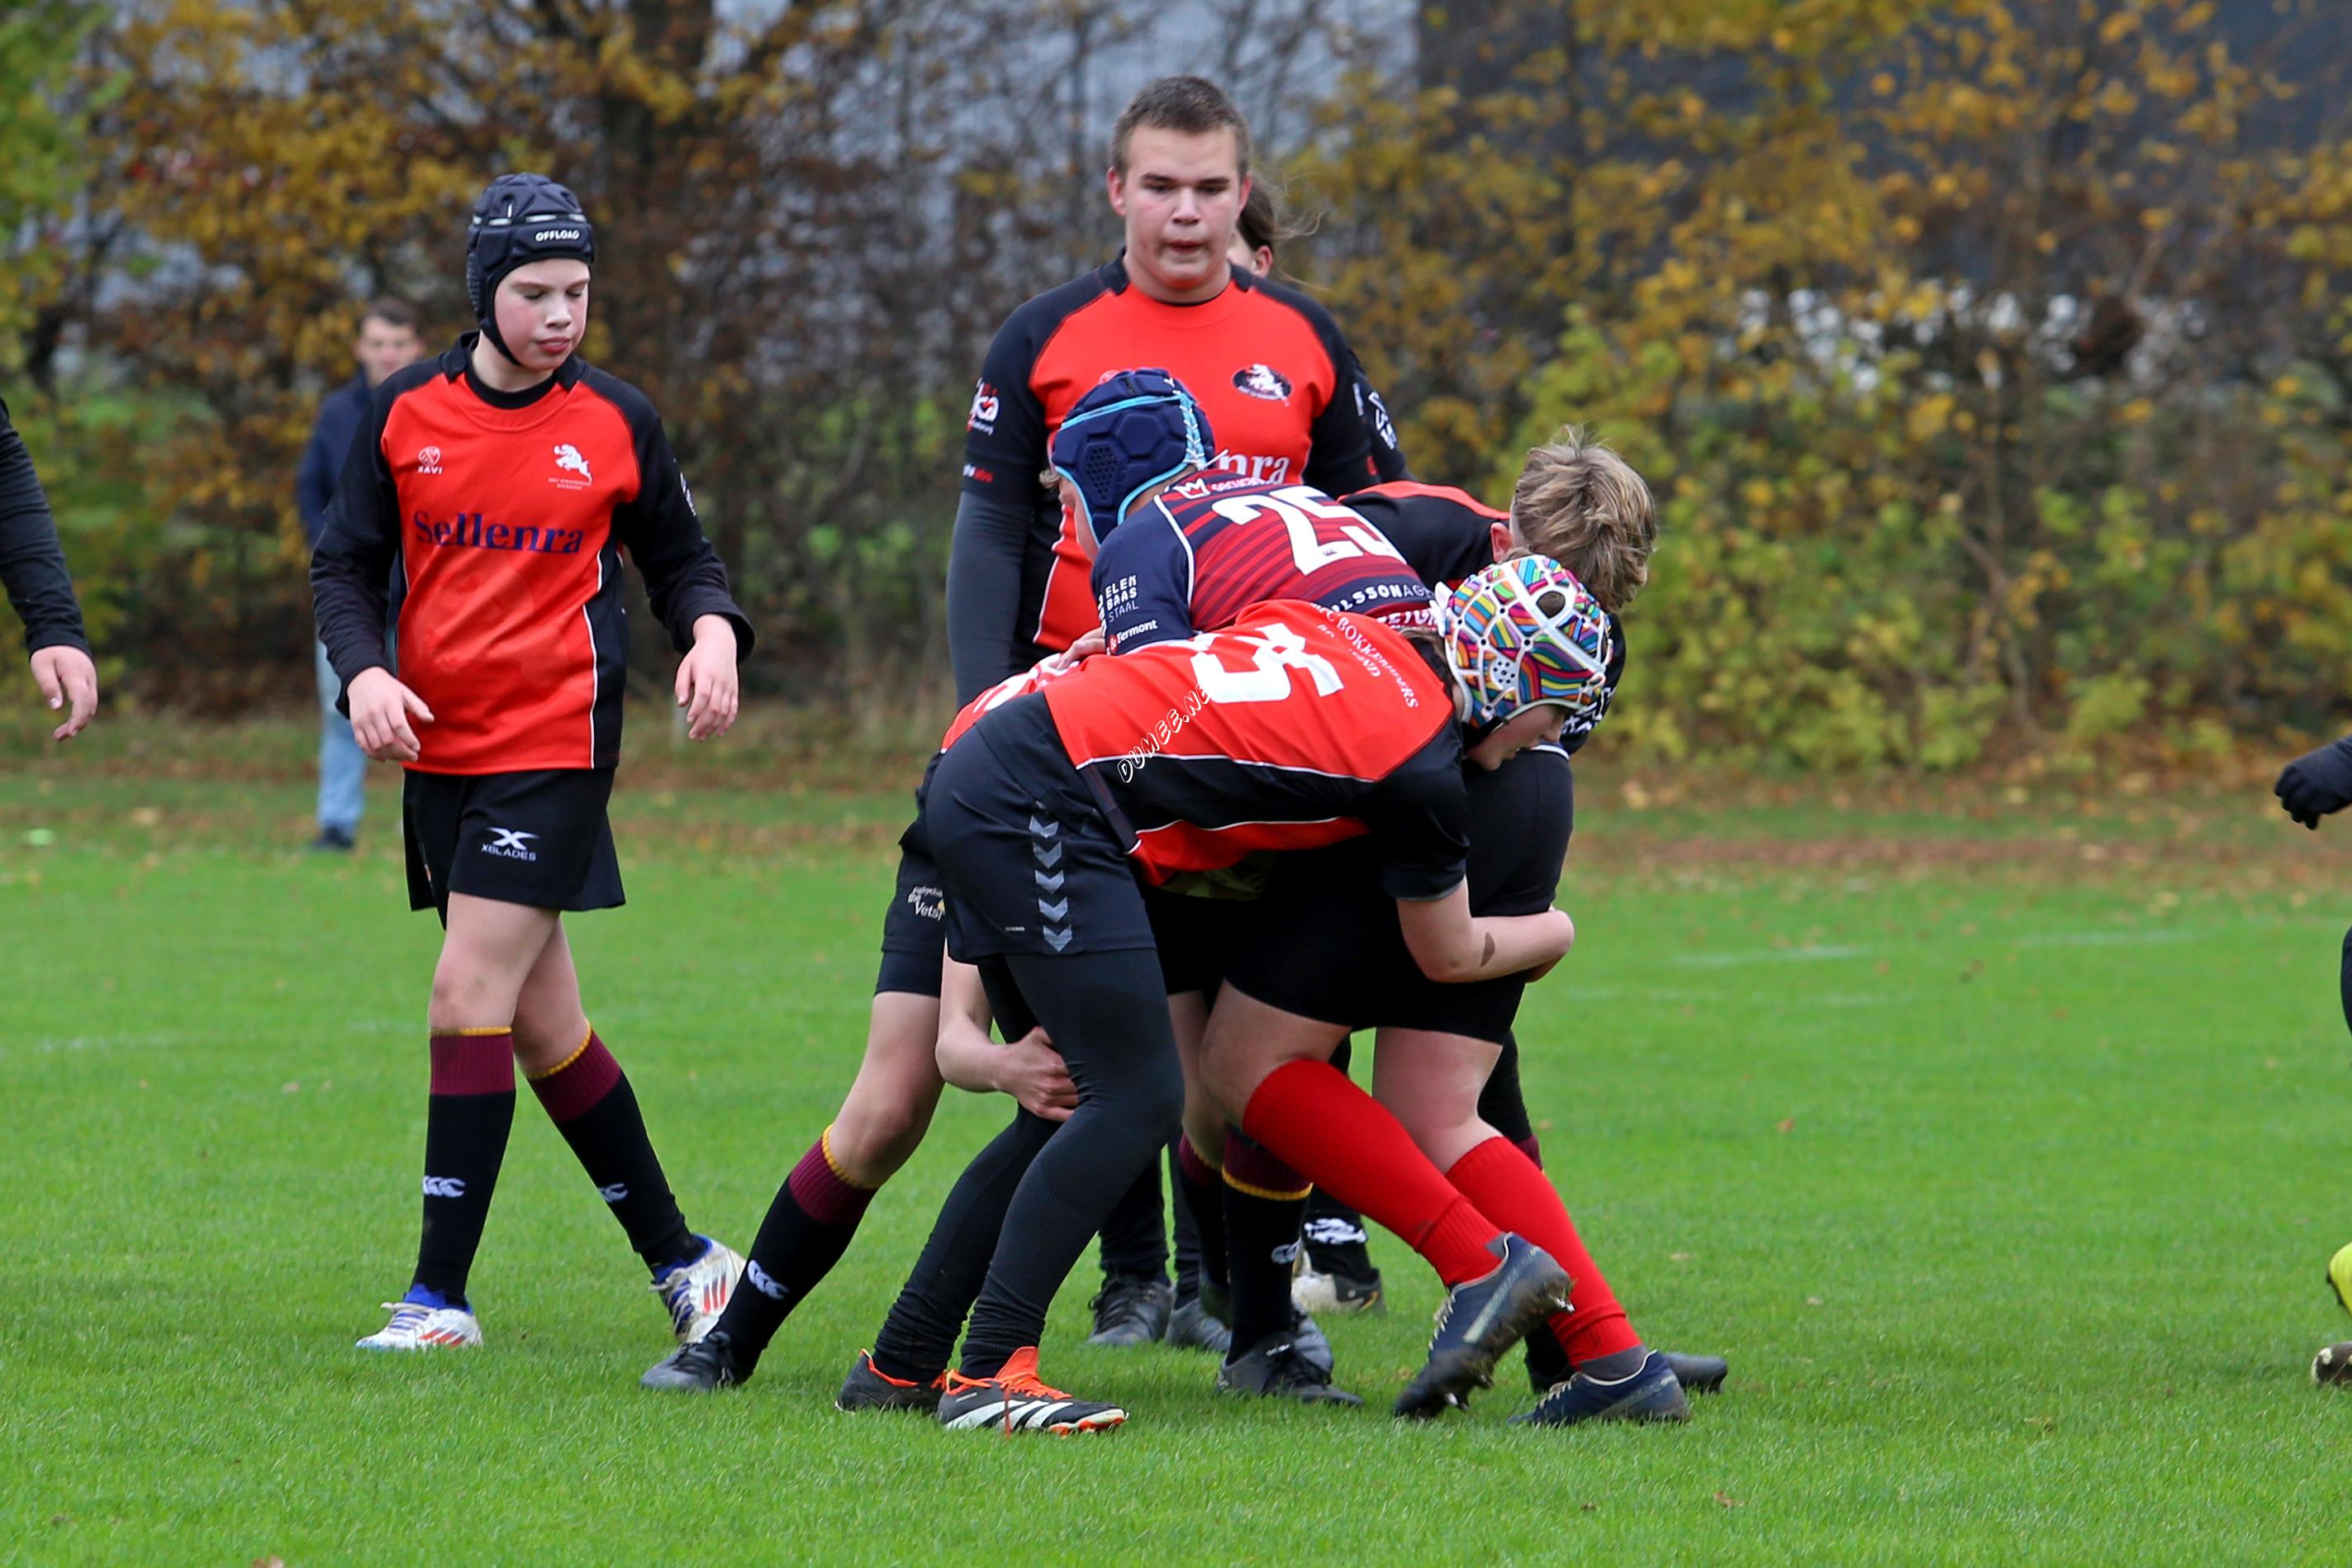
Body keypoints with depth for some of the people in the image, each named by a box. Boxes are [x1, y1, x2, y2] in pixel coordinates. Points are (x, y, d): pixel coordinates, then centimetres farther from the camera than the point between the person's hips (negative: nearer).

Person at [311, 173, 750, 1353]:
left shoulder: (616, 424, 1)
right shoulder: (404, 414, 5)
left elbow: (681, 555, 12)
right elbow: (345, 564, 8)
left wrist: (713, 634, -9)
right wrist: (362, 672, -10)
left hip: (554, 747, -4)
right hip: (437, 749, 4)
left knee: (469, 999, -12)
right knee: (540, 1026, 8)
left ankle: (441, 1293, -9)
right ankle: (679, 1260, 20)